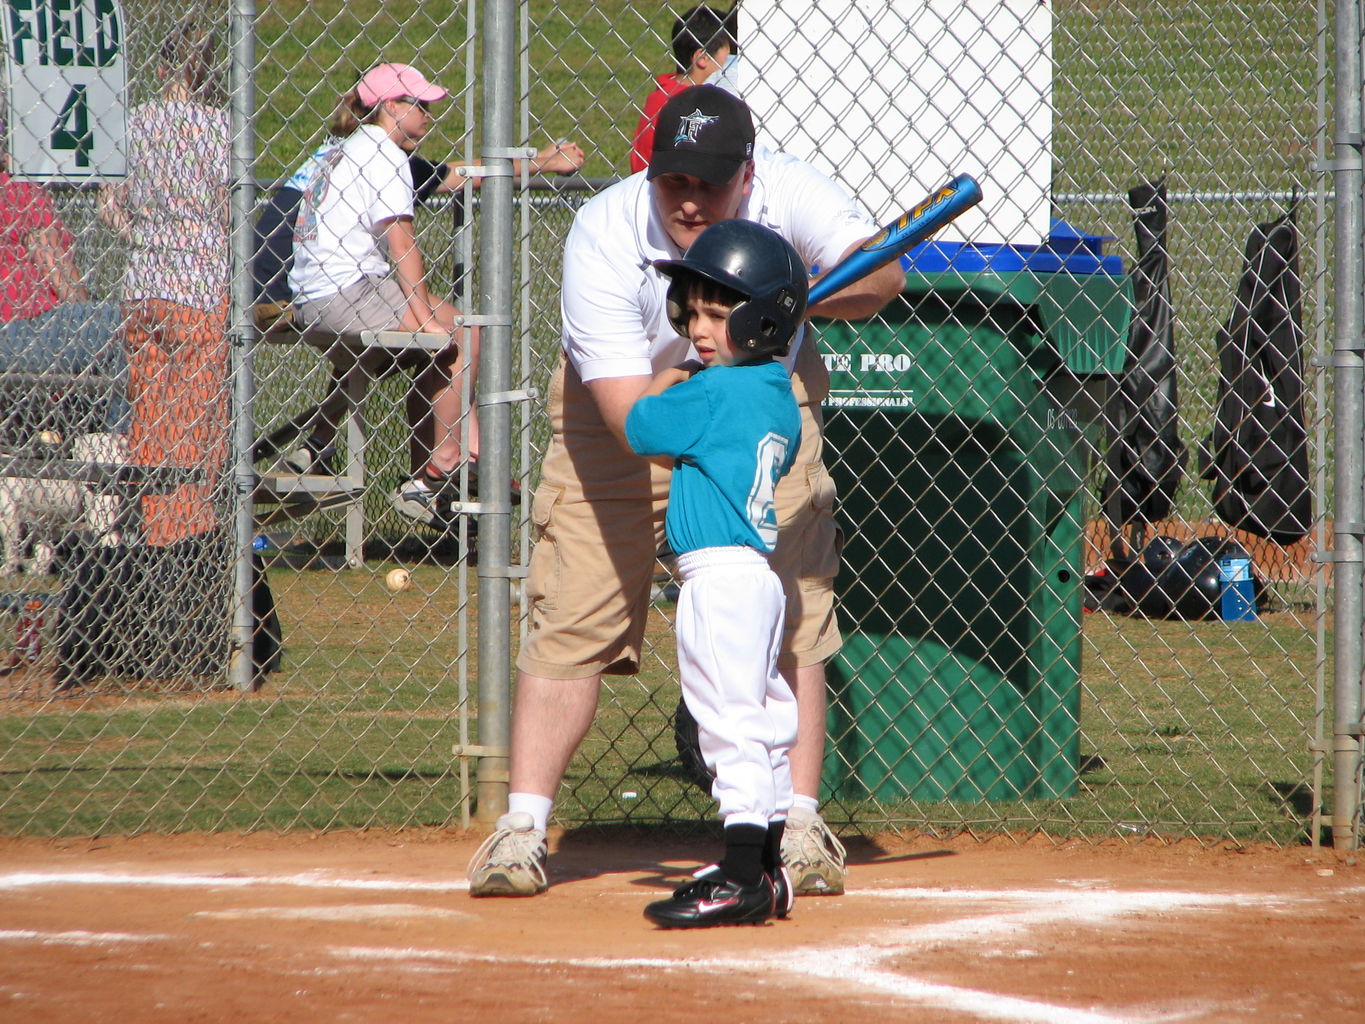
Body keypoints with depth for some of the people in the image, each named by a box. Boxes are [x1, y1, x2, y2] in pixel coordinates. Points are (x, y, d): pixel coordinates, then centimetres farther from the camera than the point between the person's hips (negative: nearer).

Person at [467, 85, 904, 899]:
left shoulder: (789, 193, -24)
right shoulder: (604, 235, -30)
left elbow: (879, 272, -37)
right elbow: (629, 412, -36)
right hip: (625, 412, -1)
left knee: (789, 614, -8)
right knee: (574, 617, -8)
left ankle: (800, 823, -1)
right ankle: (523, 826, -4)